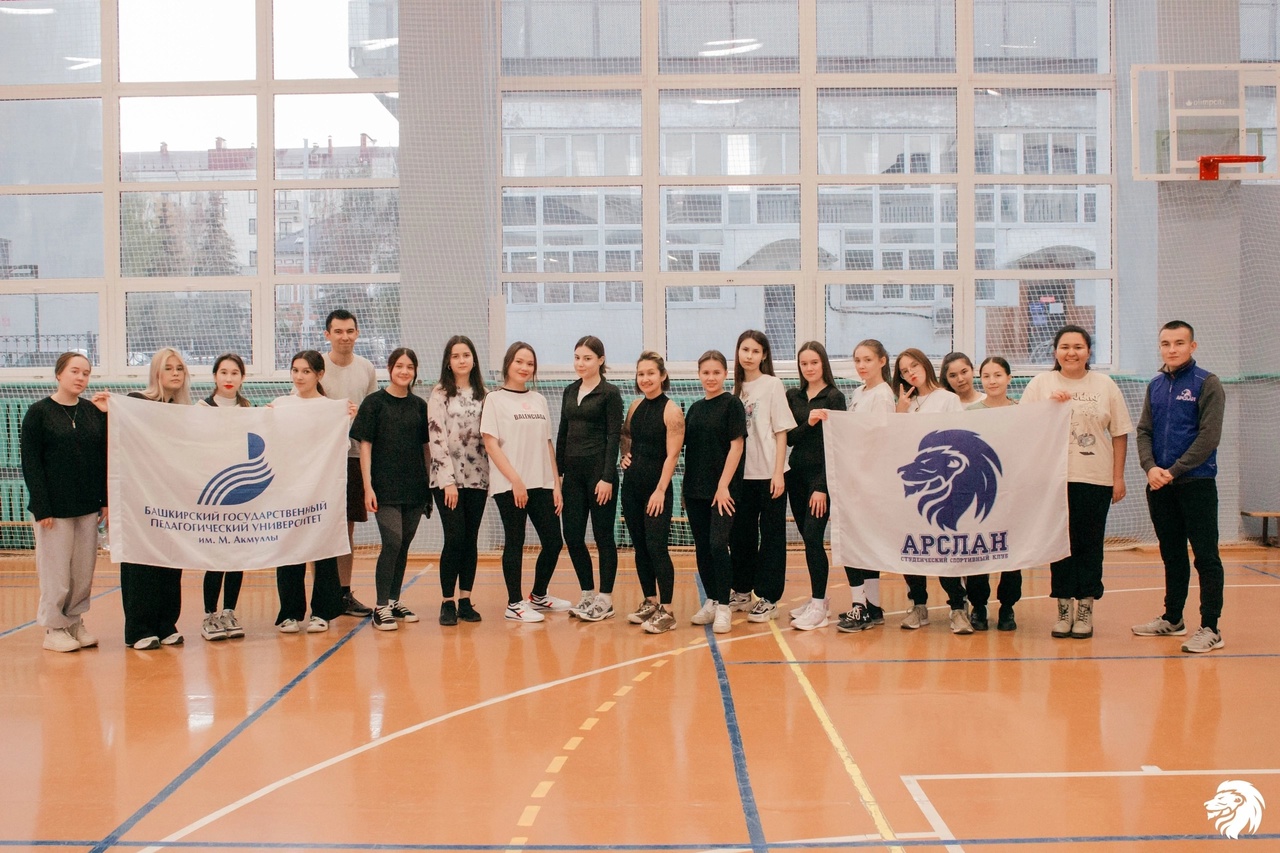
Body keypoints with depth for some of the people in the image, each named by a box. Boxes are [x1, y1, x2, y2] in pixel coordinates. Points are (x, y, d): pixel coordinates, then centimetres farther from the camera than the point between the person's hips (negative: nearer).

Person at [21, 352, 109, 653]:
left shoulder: (93, 411, 8)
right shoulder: (39, 412, -4)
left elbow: (105, 456, 9)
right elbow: (30, 462, -6)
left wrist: (106, 499, 3)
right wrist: (41, 507, -12)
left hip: (88, 505, 4)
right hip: (55, 506, -4)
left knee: (85, 570, 7)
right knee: (57, 569, 1)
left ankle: (75, 622, 20)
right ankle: (54, 628, 13)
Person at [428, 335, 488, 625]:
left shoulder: (481, 394, 10)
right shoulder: (440, 394, -3)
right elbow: (436, 438, -8)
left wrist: (492, 474, 4)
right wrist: (448, 480, -14)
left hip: (477, 478, 4)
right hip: (447, 479, -4)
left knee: (471, 539, 6)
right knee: (455, 539, -8)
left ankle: (465, 601, 13)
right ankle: (447, 602, 3)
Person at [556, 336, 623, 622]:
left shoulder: (610, 393, -5)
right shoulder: (570, 391, 13)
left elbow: (614, 436, -9)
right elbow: (562, 433, 16)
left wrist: (607, 477, -15)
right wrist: (558, 472, 11)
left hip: (599, 469, -6)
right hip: (573, 471, 6)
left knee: (603, 535, 1)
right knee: (572, 535, 5)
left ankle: (605, 599, 11)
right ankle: (588, 593, 20)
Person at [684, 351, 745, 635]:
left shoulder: (732, 403, -4)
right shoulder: (695, 408, 13)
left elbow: (736, 446, -9)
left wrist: (724, 486, -15)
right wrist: (685, 488, 9)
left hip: (723, 488, -6)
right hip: (695, 489, 6)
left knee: (718, 544, -12)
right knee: (702, 547, 9)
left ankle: (724, 606, -2)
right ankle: (711, 601, 20)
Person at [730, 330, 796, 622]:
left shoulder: (772, 384, -4)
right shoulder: (737, 388, 10)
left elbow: (781, 431, -6)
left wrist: (778, 473, -12)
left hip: (769, 473, -5)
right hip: (742, 473, 5)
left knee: (771, 536, 1)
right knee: (740, 533, 12)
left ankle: (768, 598, 7)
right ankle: (742, 591, 25)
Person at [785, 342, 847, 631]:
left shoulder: (834, 397, -5)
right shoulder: (792, 396, 9)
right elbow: (789, 438, 3)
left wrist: (823, 486, -13)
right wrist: (807, 423, -17)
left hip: (821, 476, -5)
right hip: (797, 474, 5)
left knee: (812, 537, -12)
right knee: (808, 539, 9)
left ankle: (818, 606, -6)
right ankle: (818, 598, 20)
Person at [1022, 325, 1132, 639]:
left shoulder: (1105, 385, 7)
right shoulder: (1040, 384, 6)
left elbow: (1119, 433, 7)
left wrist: (1119, 477, 2)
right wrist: (1051, 405, -11)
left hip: (1096, 479, 0)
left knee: (1090, 545, 2)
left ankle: (1085, 608, 11)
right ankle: (1063, 608, 11)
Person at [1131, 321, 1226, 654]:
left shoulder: (1207, 384, -6)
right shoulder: (1155, 386, 12)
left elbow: (1209, 436, -12)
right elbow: (1143, 431, 8)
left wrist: (1173, 472, -16)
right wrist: (1151, 467, -9)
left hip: (1196, 483, -6)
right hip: (1159, 486, 6)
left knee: (1205, 556, -2)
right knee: (1172, 555, 15)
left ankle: (1210, 629, 1)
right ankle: (1172, 619, 25)